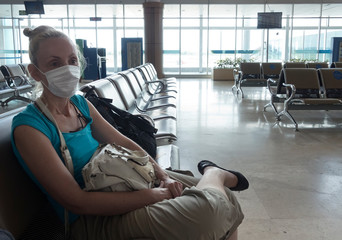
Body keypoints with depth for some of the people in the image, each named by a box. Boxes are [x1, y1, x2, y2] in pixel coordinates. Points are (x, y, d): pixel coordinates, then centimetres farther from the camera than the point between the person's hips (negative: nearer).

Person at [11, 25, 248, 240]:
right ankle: (214, 173, 4)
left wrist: (164, 177, -7)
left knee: (225, 200, -3)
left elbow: (125, 143, 9)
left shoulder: (82, 104, 6)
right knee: (207, 206, -23)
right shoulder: (29, 127, -16)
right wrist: (153, 195, -22)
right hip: (92, 221, -6)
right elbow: (77, 202, -21)